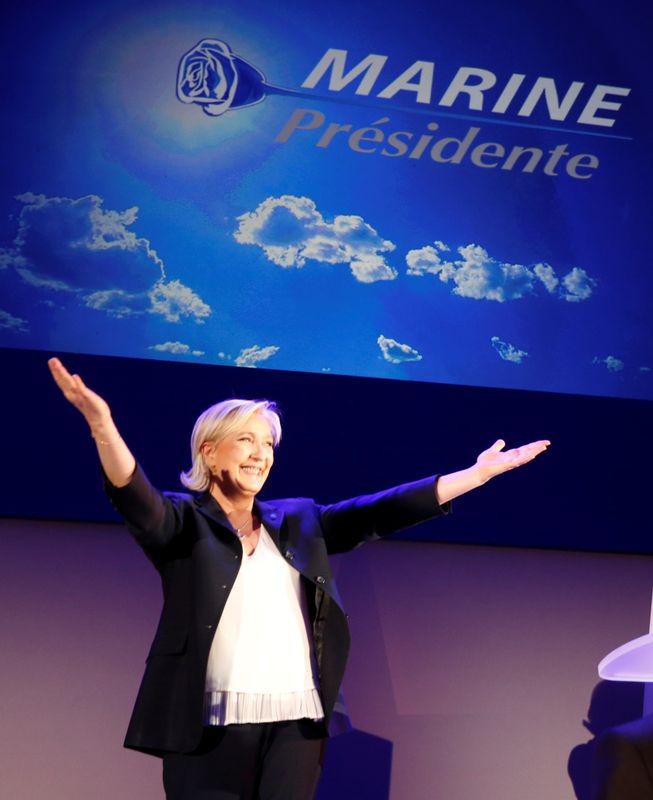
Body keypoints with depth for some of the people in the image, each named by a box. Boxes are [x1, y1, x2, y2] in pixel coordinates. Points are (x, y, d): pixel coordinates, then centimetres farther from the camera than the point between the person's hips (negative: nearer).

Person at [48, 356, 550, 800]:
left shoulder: (298, 522, 17)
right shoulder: (184, 522, 2)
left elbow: (378, 513, 12)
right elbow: (136, 498, -17)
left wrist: (482, 472, 7)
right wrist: (102, 426, -38)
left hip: (298, 722, 4)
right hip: (212, 725, -4)